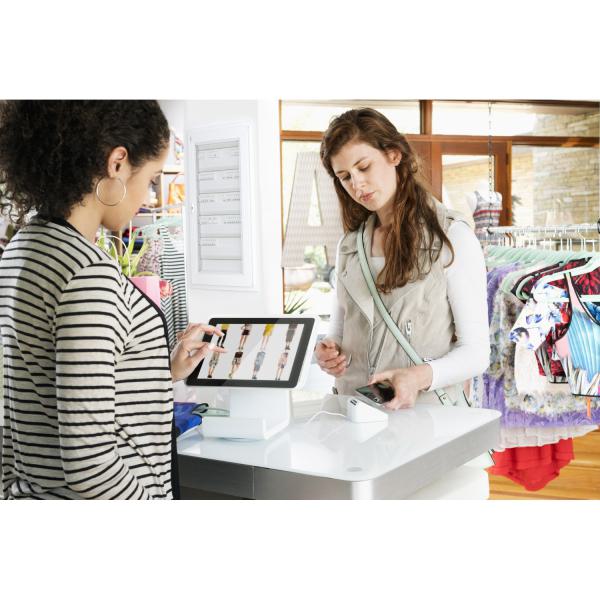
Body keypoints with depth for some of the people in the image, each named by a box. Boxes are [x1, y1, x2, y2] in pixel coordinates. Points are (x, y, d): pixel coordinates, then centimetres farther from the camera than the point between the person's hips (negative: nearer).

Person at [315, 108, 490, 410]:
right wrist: (328, 351, -1)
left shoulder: (453, 238, -1)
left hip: (425, 410, -4)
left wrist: (421, 376, -20)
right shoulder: (350, 245, 14)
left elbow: (476, 351, -3)